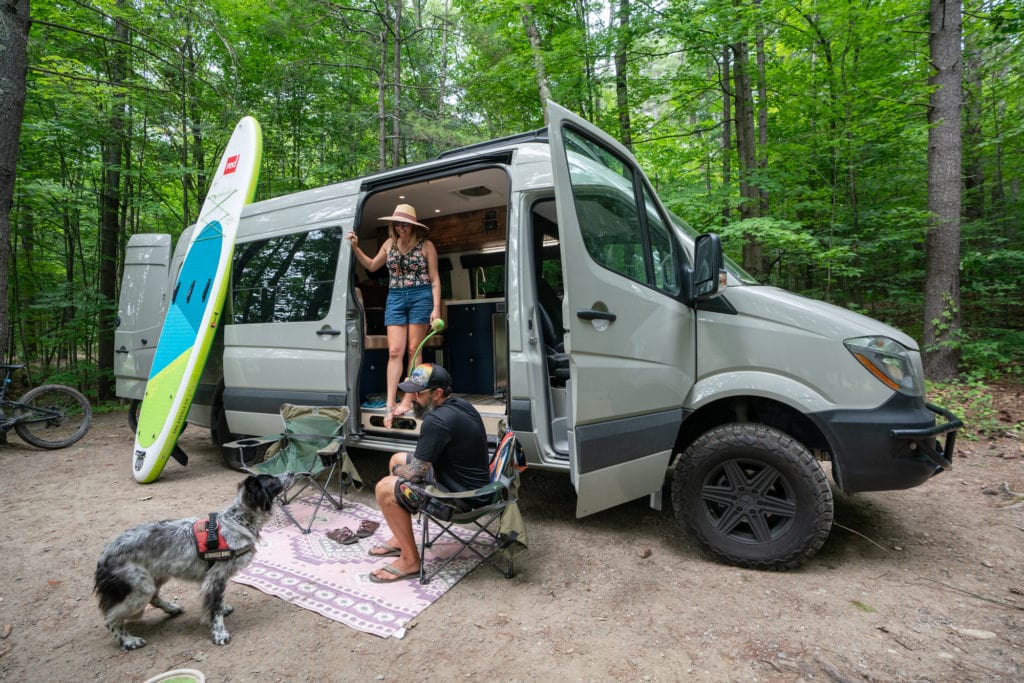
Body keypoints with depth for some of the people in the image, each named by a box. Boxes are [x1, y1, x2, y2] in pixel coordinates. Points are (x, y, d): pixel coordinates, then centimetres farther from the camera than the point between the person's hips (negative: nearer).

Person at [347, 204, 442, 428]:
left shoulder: (426, 246, 0)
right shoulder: (390, 244, 12)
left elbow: (435, 279, 0)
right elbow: (372, 266, 25)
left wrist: (436, 308, -8)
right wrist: (355, 247, 13)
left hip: (420, 297, -3)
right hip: (395, 298, 3)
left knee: (413, 350, 0)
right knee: (394, 351, -5)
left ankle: (408, 400, 7)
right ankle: (390, 405, -8)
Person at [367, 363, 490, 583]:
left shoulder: (437, 421, -28)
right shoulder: (460, 404, 2)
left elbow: (414, 473, -21)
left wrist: (398, 471, 1)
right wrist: (401, 466, 12)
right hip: (467, 480, 10)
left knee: (385, 489, -15)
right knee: (397, 459, 19)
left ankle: (410, 560, 0)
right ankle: (400, 539, 28)